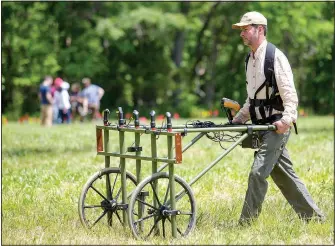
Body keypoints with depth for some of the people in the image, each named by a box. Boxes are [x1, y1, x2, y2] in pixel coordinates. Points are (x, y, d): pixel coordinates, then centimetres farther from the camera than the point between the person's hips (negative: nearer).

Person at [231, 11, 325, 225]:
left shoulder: (275, 56, -11)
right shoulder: (251, 59, 16)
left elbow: (289, 93, -17)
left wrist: (287, 119, -30)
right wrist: (237, 120, 14)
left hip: (278, 126, -9)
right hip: (262, 127, 9)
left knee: (258, 172, -14)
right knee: (285, 175, 11)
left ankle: (246, 223, -10)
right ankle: (314, 216, 18)